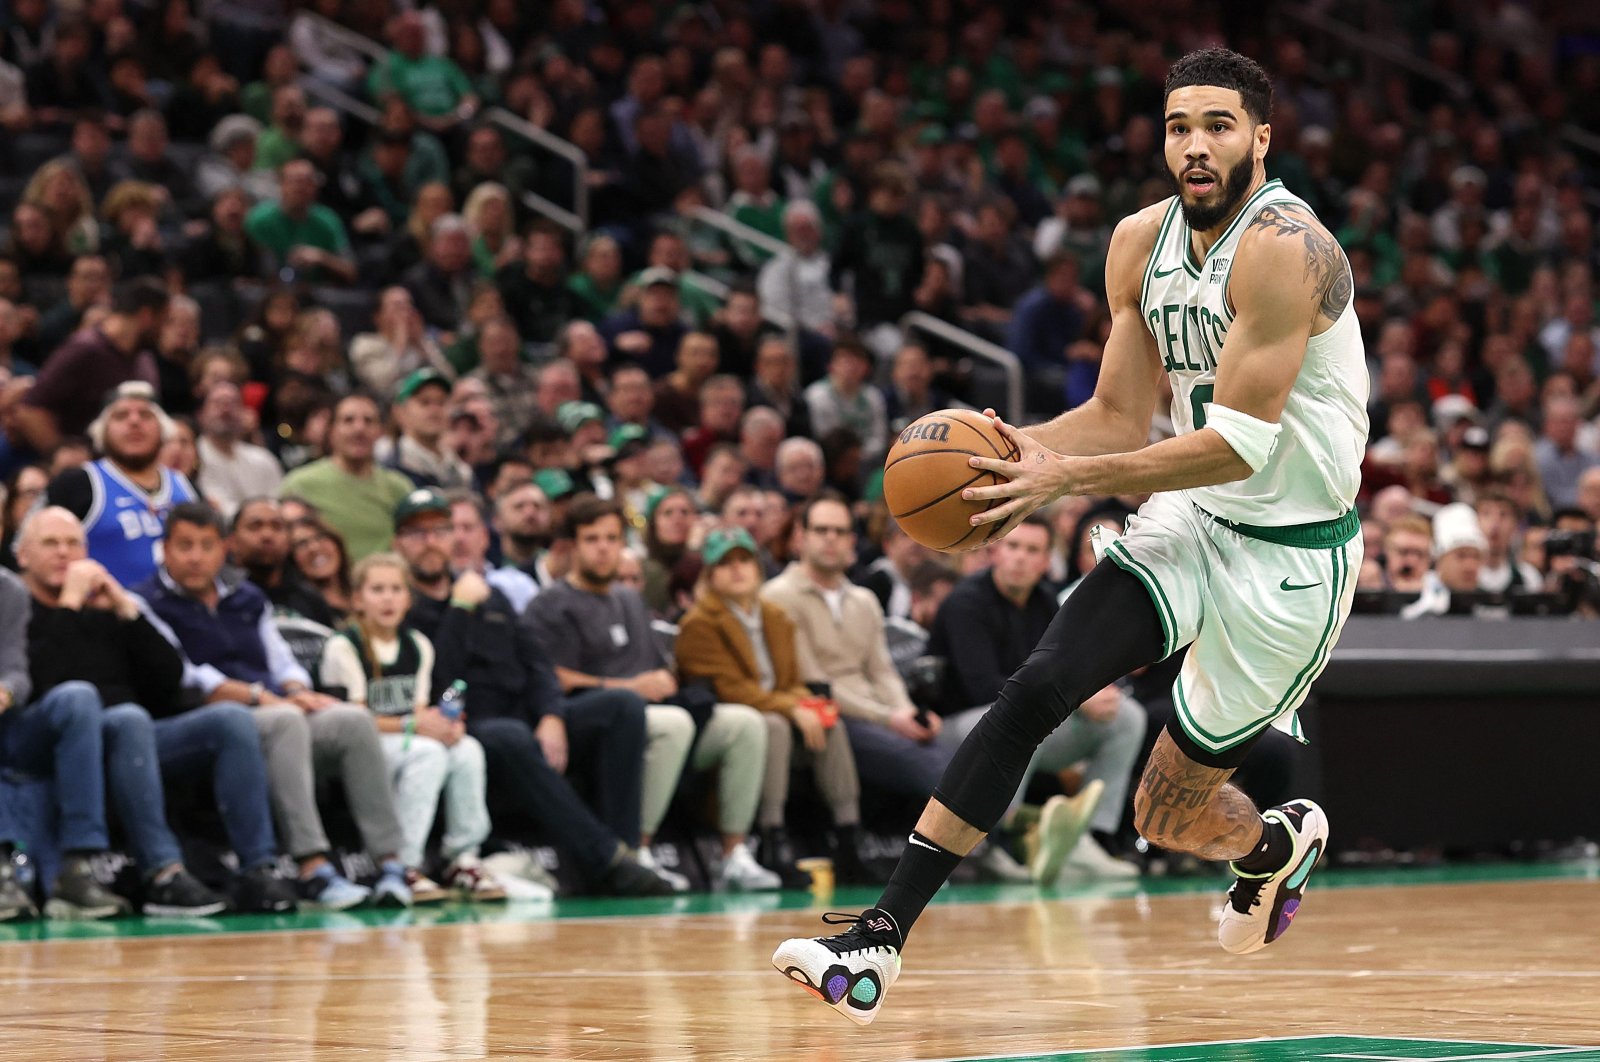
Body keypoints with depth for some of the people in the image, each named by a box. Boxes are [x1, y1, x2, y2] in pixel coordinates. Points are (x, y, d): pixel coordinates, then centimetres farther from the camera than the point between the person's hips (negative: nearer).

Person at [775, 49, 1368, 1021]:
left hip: (1292, 556, -6)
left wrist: (1070, 477, -26)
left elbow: (1238, 445, -25)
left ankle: (1279, 845, 40)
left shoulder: (1284, 247, -22)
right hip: (1194, 519, 6)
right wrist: (1016, 448, -9)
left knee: (1170, 811, 2)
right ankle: (882, 937, -19)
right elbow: (1121, 418, 10)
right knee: (1039, 687, -16)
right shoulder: (1142, 243, 3)